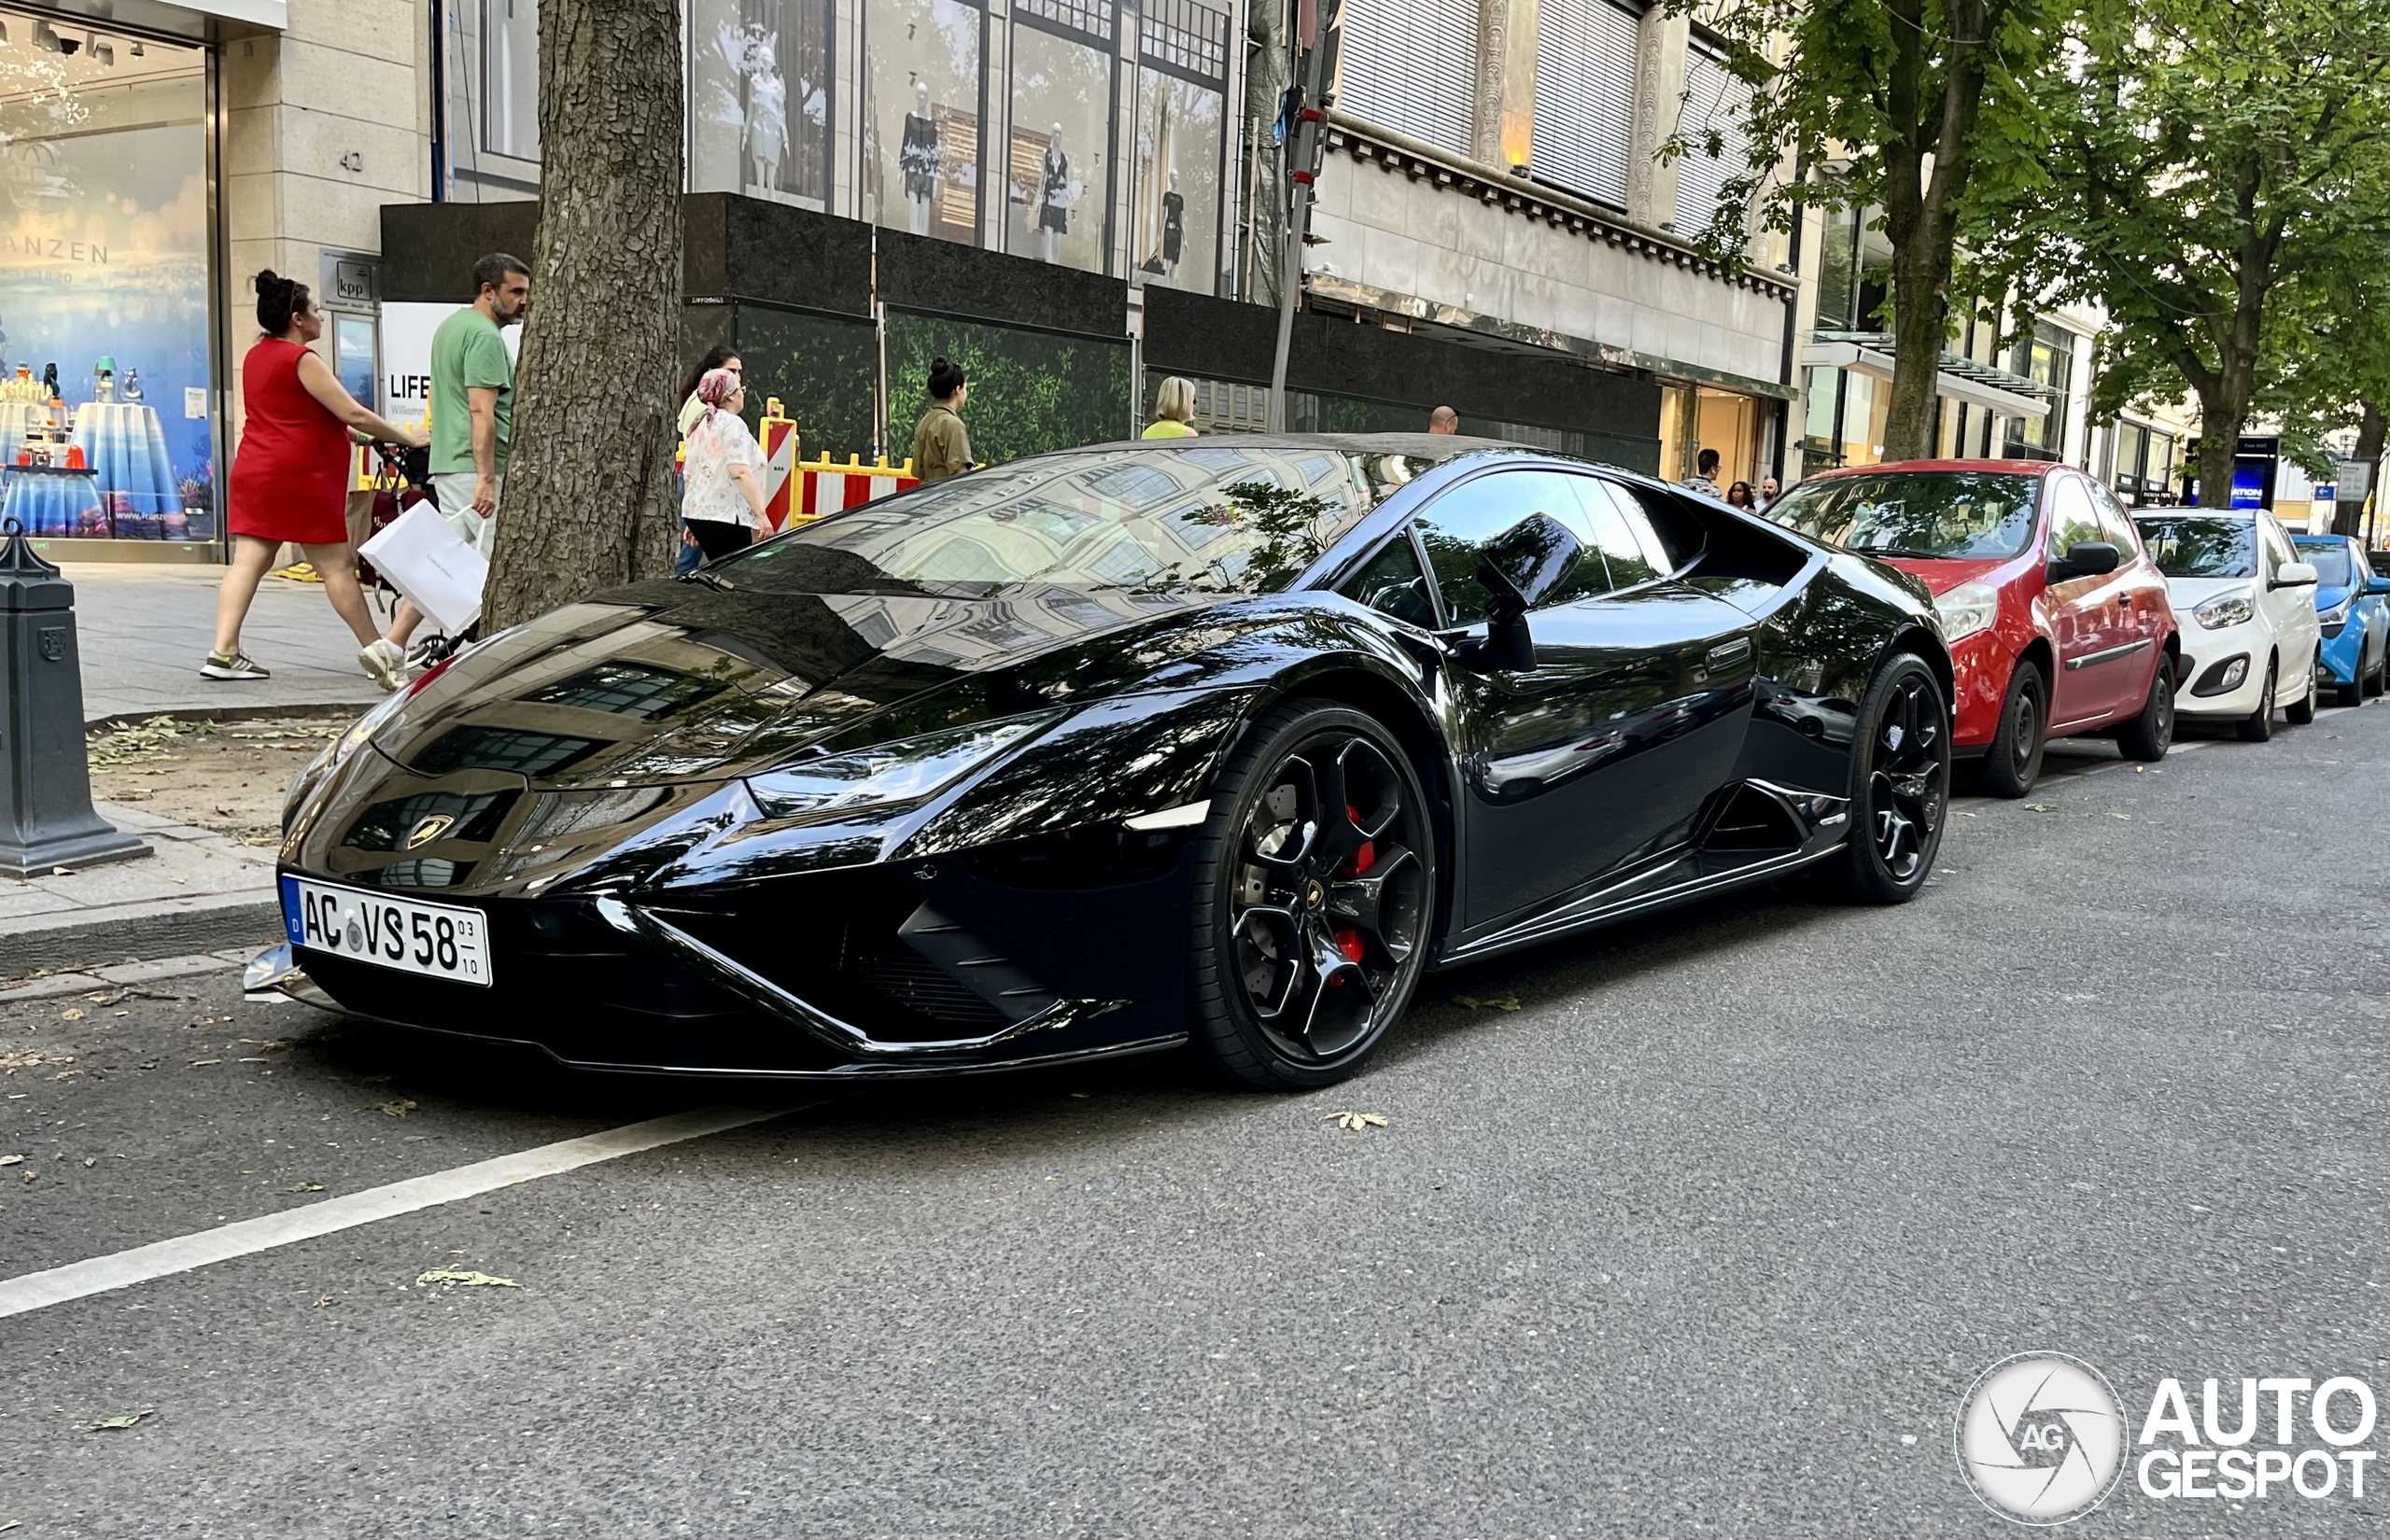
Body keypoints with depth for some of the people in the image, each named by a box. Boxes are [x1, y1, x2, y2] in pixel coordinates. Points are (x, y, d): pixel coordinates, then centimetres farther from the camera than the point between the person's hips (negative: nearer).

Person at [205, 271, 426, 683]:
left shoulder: (255, 356, 17)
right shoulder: (301, 359, -11)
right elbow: (352, 414, -14)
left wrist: (349, 433, 27)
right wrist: (405, 438, -5)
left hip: (253, 472, 8)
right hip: (298, 478, -8)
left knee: (246, 562, 2)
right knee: (337, 564, 0)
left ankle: (223, 653, -4)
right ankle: (375, 650, 8)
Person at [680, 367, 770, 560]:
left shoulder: (701, 426, 16)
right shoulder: (733, 424, -10)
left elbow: (689, 474, 19)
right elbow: (740, 472, -20)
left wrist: (693, 522, 25)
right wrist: (760, 513, -21)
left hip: (697, 511, 9)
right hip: (725, 515, -9)